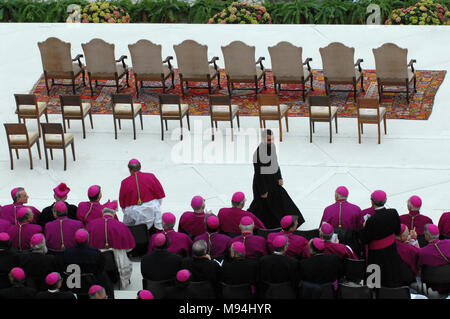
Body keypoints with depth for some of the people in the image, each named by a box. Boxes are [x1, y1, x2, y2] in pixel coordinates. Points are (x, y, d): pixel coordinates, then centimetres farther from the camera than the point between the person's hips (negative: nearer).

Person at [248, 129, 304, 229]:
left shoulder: (272, 146, -1)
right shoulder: (258, 153, -27)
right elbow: (258, 173, -22)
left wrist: (279, 178, 9)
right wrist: (263, 191, -19)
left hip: (273, 181, 8)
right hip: (262, 182, -8)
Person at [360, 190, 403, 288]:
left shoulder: (372, 220, -28)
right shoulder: (393, 213, -13)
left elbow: (364, 240, -18)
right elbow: (398, 232, 2)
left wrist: (364, 227, -3)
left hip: (377, 255, -5)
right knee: (392, 280, 21)